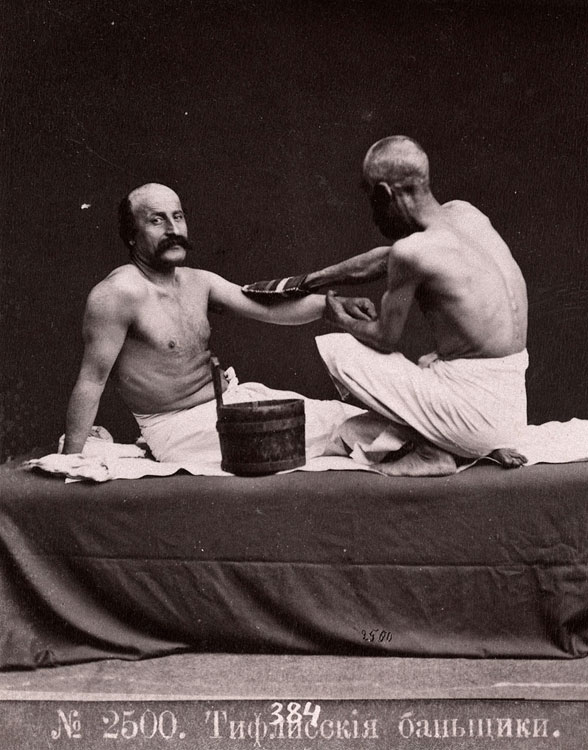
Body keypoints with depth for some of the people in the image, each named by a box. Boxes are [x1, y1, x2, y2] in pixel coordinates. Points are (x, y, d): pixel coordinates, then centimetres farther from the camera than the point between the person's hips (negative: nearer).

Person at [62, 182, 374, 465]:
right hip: (181, 428, -8)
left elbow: (270, 308, 1)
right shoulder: (118, 293, -18)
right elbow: (91, 381, -17)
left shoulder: (198, 282, 6)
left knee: (354, 419, 2)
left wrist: (335, 303, -14)